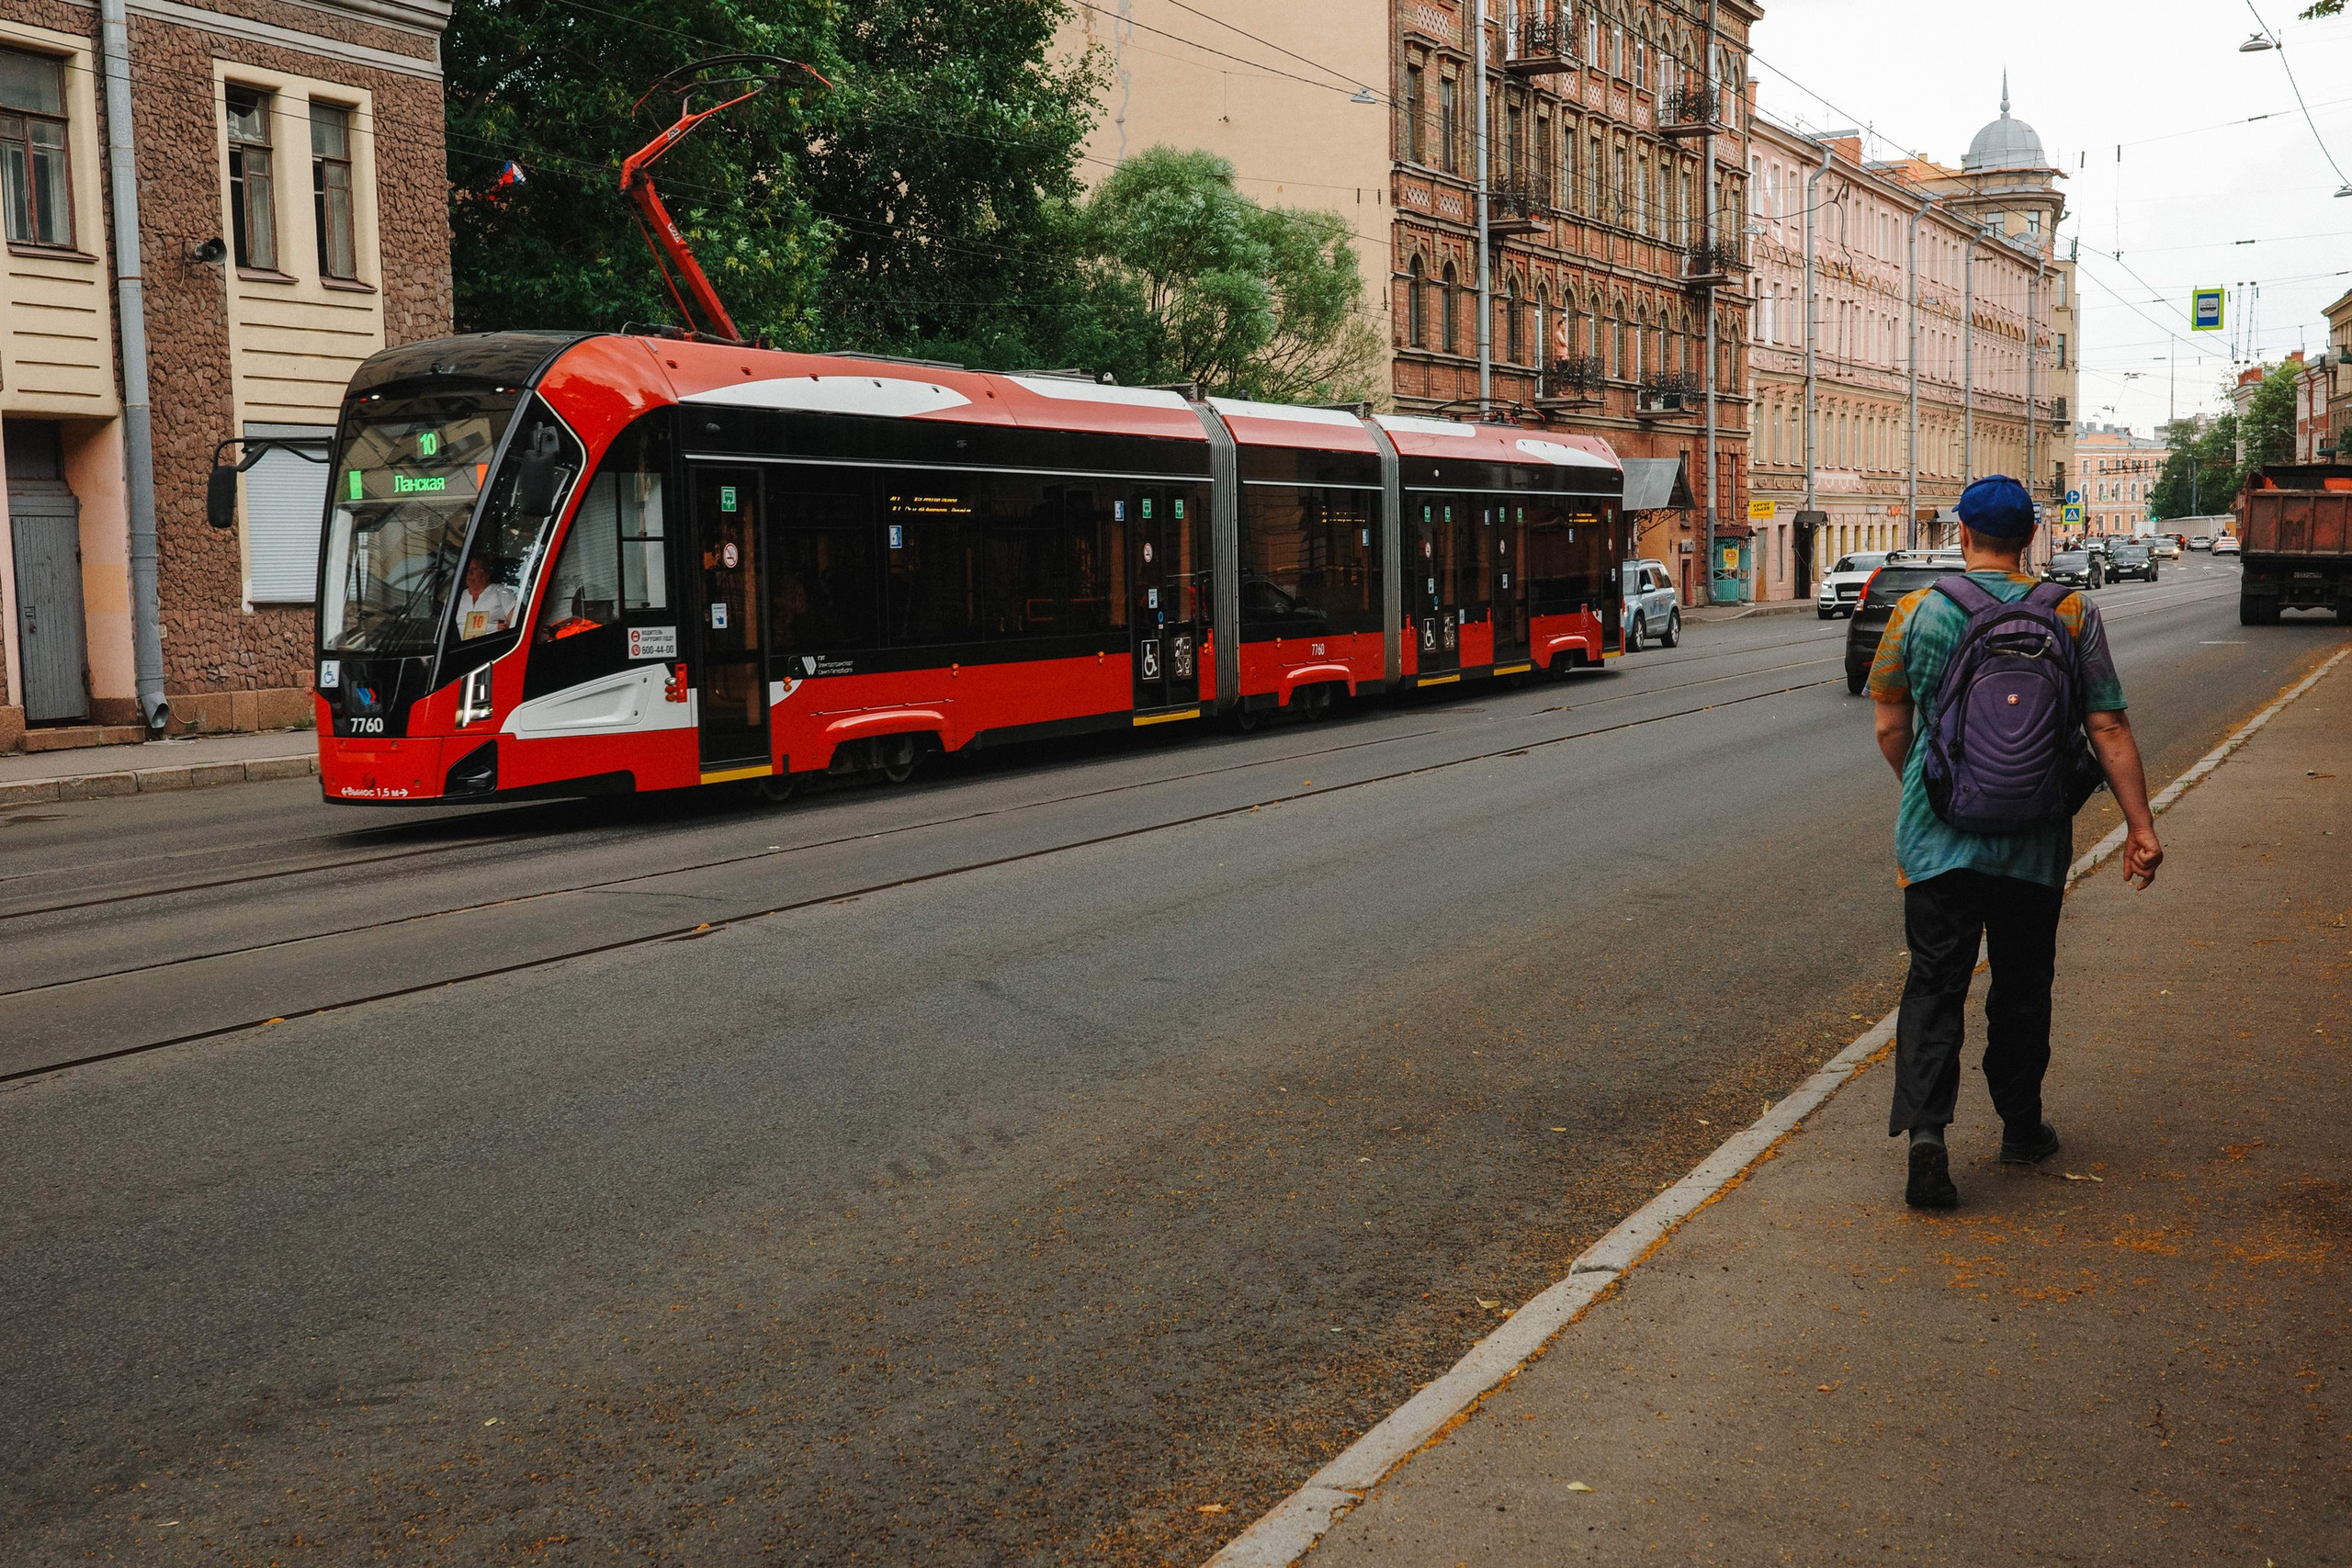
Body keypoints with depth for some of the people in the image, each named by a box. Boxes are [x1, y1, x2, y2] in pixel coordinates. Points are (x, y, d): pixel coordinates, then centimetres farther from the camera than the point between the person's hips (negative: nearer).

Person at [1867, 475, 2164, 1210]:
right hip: (2034, 844, 1)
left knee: (1934, 985, 3)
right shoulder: (2072, 616, -3)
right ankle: (2021, 1127, 28)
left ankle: (1924, 1128, -14)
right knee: (2022, 986, 16)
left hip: (1938, 838, -1)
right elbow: (2109, 728, -5)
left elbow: (1890, 727, 3)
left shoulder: (1917, 611, -3)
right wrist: (2141, 826, -1)